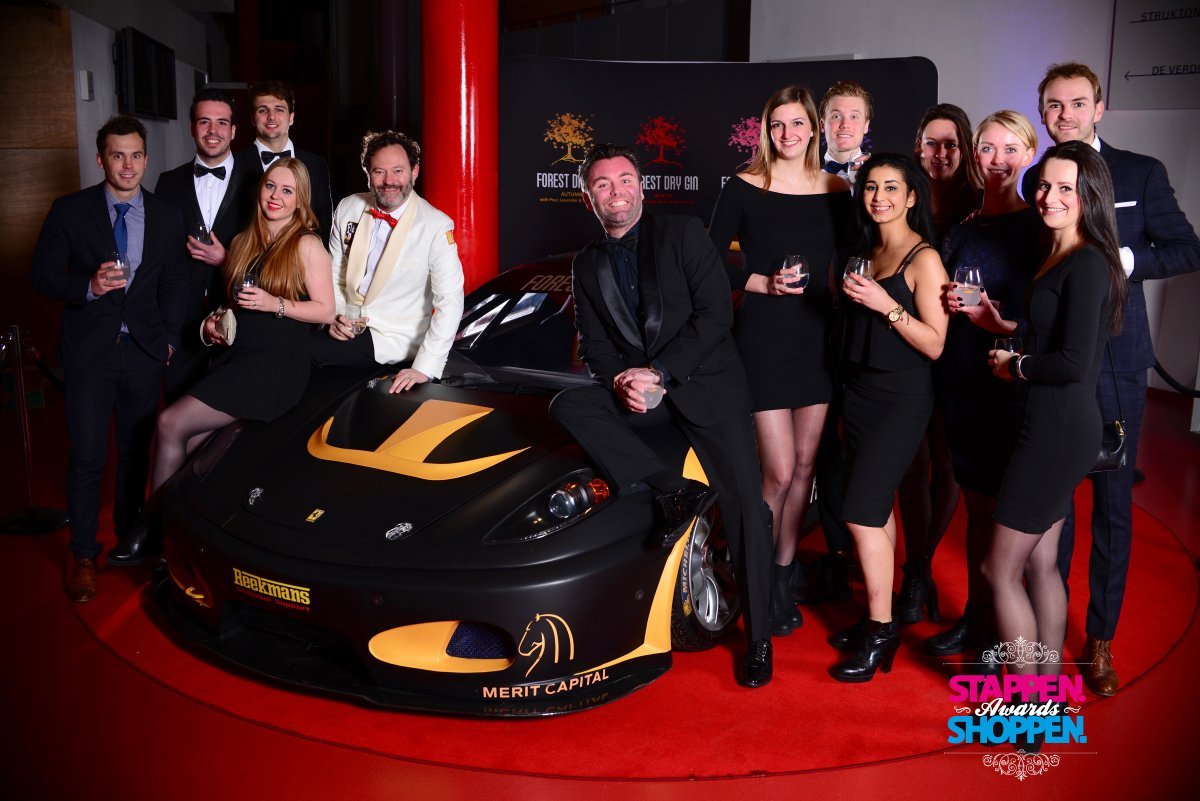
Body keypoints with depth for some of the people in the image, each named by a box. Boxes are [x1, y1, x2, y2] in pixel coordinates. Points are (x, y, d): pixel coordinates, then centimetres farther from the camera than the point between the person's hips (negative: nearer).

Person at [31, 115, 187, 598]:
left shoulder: (166, 218, 7)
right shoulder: (70, 211, 0)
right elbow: (43, 275, -2)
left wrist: (168, 336, 4)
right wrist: (89, 286, -20)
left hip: (144, 350, 3)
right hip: (89, 350, -2)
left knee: (136, 451, 10)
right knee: (87, 457, -4)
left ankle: (128, 538, 26)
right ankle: (83, 555, 10)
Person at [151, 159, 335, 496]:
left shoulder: (307, 245, -2)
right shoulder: (243, 243, 18)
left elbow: (326, 311, -6)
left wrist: (276, 304, -17)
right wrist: (214, 322, 8)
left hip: (278, 364, -6)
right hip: (235, 355, 6)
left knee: (171, 423, -14)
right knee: (190, 448, -15)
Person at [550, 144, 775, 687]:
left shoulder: (683, 235, 0)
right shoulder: (588, 266, 13)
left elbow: (716, 314, -8)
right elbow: (593, 346, 8)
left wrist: (660, 372, -16)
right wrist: (620, 379, -15)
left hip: (707, 383, -4)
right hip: (636, 391, 4)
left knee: (744, 508, -10)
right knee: (568, 406, -23)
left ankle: (758, 637, 4)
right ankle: (673, 492, -24)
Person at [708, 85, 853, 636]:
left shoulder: (836, 191, 6)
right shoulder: (743, 189, -3)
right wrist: (762, 283, -15)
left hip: (819, 337, 4)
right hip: (764, 338, -4)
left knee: (804, 466, 9)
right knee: (779, 472, -6)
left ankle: (784, 575, 24)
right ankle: (759, 581, 14)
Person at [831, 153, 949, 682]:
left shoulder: (923, 258, -10)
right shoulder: (868, 251, 13)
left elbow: (935, 344, -16)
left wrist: (885, 304, -23)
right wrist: (850, 293, 5)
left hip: (901, 400, -7)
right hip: (859, 394, 7)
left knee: (862, 513, -11)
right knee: (877, 509, 11)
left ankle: (881, 632, 1)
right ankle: (877, 615, 21)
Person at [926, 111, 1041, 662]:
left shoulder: (1039, 228, -3)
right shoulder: (961, 229, 13)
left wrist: (1004, 324, -22)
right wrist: (948, 304, -1)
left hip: (1012, 384, -5)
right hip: (961, 382, 5)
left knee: (1002, 505, 1)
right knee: (976, 503, 13)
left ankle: (991, 624, 14)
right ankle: (976, 614, 24)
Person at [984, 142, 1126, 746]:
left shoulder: (1088, 264, -17)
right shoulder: (1059, 258, 12)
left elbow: (1075, 362, -23)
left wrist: (1014, 367, -9)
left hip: (1059, 429, -10)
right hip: (1056, 428, 10)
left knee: (1001, 568, -1)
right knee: (1040, 560, 16)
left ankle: (1029, 714, 11)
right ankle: (1049, 694, 29)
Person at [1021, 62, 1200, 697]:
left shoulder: (1141, 173, 2)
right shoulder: (1035, 181, 9)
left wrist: (1121, 259, -16)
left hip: (1114, 363, -2)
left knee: (1113, 502, 5)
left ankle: (1100, 638, 18)